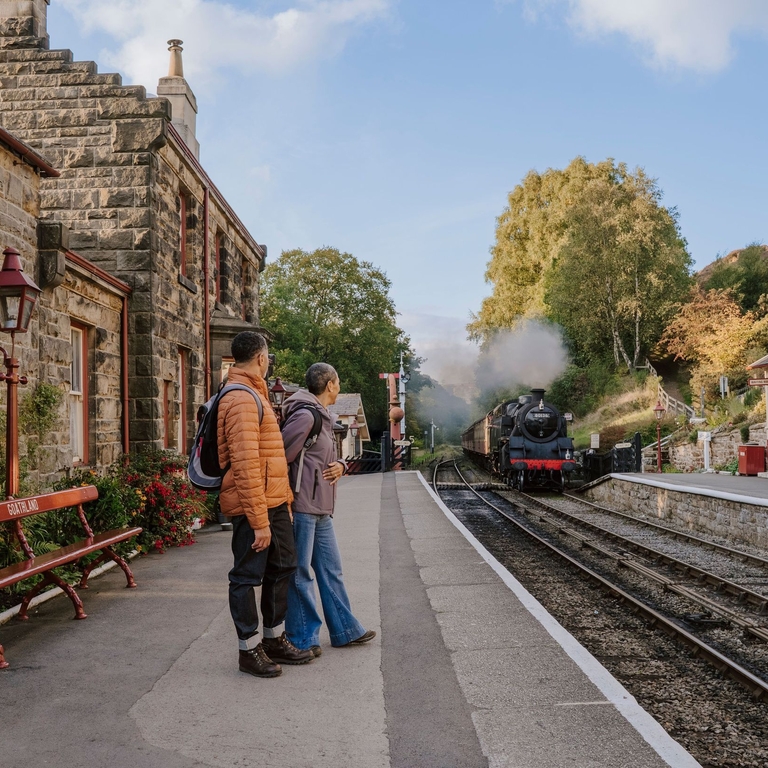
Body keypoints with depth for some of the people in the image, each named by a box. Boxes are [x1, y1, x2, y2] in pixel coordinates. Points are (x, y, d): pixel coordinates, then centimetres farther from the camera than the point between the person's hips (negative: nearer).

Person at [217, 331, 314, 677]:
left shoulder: (255, 395, 17)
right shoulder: (241, 400, -17)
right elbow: (245, 466, -24)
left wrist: (284, 500, 21)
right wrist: (259, 521, -24)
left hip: (274, 502, 11)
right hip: (252, 505, -11)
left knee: (282, 567, 18)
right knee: (247, 576, 2)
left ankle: (275, 639, 32)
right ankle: (249, 650, 14)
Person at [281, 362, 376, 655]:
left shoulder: (324, 418, 17)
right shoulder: (305, 415, -14)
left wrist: (340, 466, 0)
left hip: (321, 508, 10)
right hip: (302, 506, -10)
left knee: (331, 569, 17)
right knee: (300, 573, 1)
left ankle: (344, 630, 27)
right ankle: (302, 638, 11)